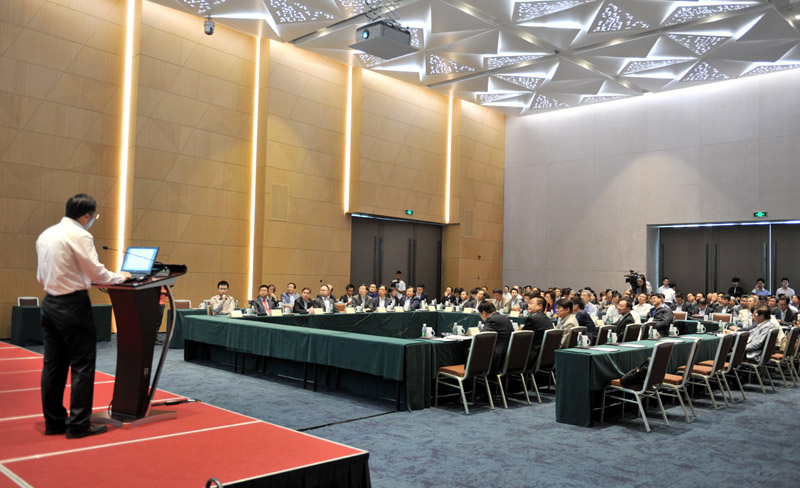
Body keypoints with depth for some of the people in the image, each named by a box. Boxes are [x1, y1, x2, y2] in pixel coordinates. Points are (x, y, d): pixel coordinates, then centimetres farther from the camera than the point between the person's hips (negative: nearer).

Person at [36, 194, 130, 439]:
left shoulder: (45, 235, 12)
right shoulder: (80, 236, -13)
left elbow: (41, 277, 17)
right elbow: (97, 273, -13)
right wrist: (120, 276, 3)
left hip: (49, 303, 8)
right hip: (73, 305, -8)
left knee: (53, 365, 12)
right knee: (82, 365, -1)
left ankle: (53, 421, 19)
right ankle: (78, 424, 2)